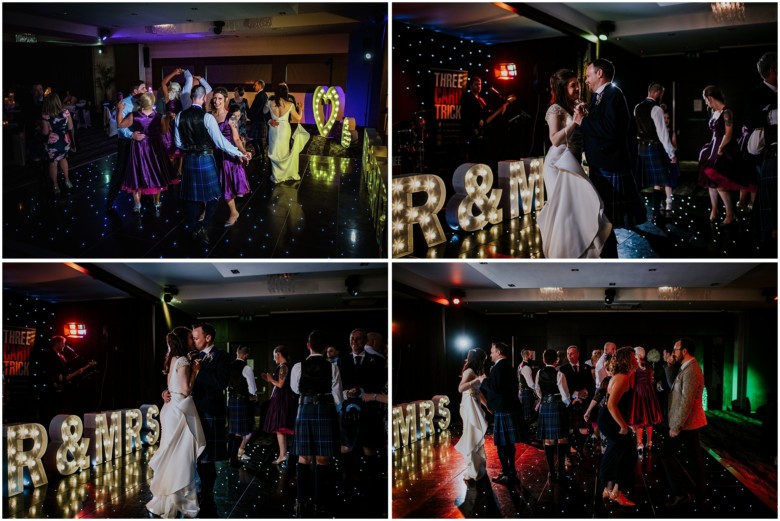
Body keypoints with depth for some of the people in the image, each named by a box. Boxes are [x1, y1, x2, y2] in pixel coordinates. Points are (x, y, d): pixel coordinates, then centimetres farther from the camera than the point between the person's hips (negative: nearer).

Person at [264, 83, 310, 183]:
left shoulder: (270, 103, -8)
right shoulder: (290, 105, -12)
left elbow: (264, 112, 13)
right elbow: (298, 118, -2)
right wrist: (299, 109, 15)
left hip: (274, 131, 1)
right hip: (285, 131, -1)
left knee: (276, 154, 12)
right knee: (288, 153, 15)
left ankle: (276, 176, 17)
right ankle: (289, 174, 22)